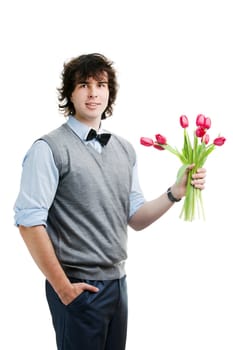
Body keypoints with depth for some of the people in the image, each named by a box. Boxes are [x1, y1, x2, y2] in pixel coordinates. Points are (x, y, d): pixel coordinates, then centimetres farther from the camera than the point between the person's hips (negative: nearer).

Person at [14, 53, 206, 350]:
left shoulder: (125, 150, 8)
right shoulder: (50, 148, -12)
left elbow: (135, 219, 9)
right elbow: (29, 221, -16)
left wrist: (176, 192, -7)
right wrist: (62, 286, -14)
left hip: (118, 281, 6)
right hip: (77, 287, -6)